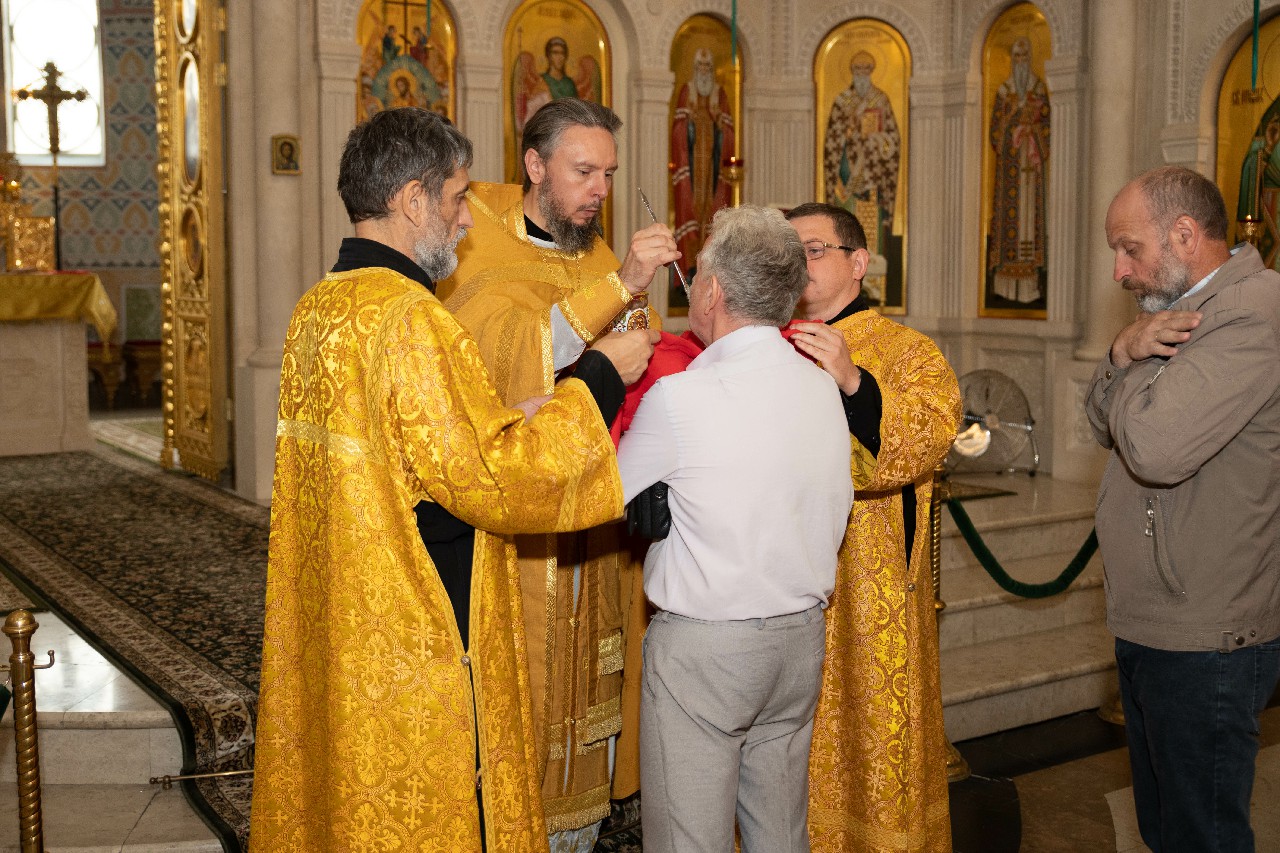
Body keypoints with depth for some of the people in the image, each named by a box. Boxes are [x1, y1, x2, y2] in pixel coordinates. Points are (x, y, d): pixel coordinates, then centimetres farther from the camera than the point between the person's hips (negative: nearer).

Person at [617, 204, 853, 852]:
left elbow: (608, 498, -3)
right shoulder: (823, 388, 0)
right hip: (802, 634, 6)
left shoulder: (677, 397, -17)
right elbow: (835, 511, 7)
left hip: (702, 645, -6)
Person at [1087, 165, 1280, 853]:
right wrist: (1124, 351, -7)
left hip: (1202, 645, -10)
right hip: (1149, 629, 10)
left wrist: (1133, 364, -11)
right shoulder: (1183, 311, 13)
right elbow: (1102, 427, 13)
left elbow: (1153, 447, -31)